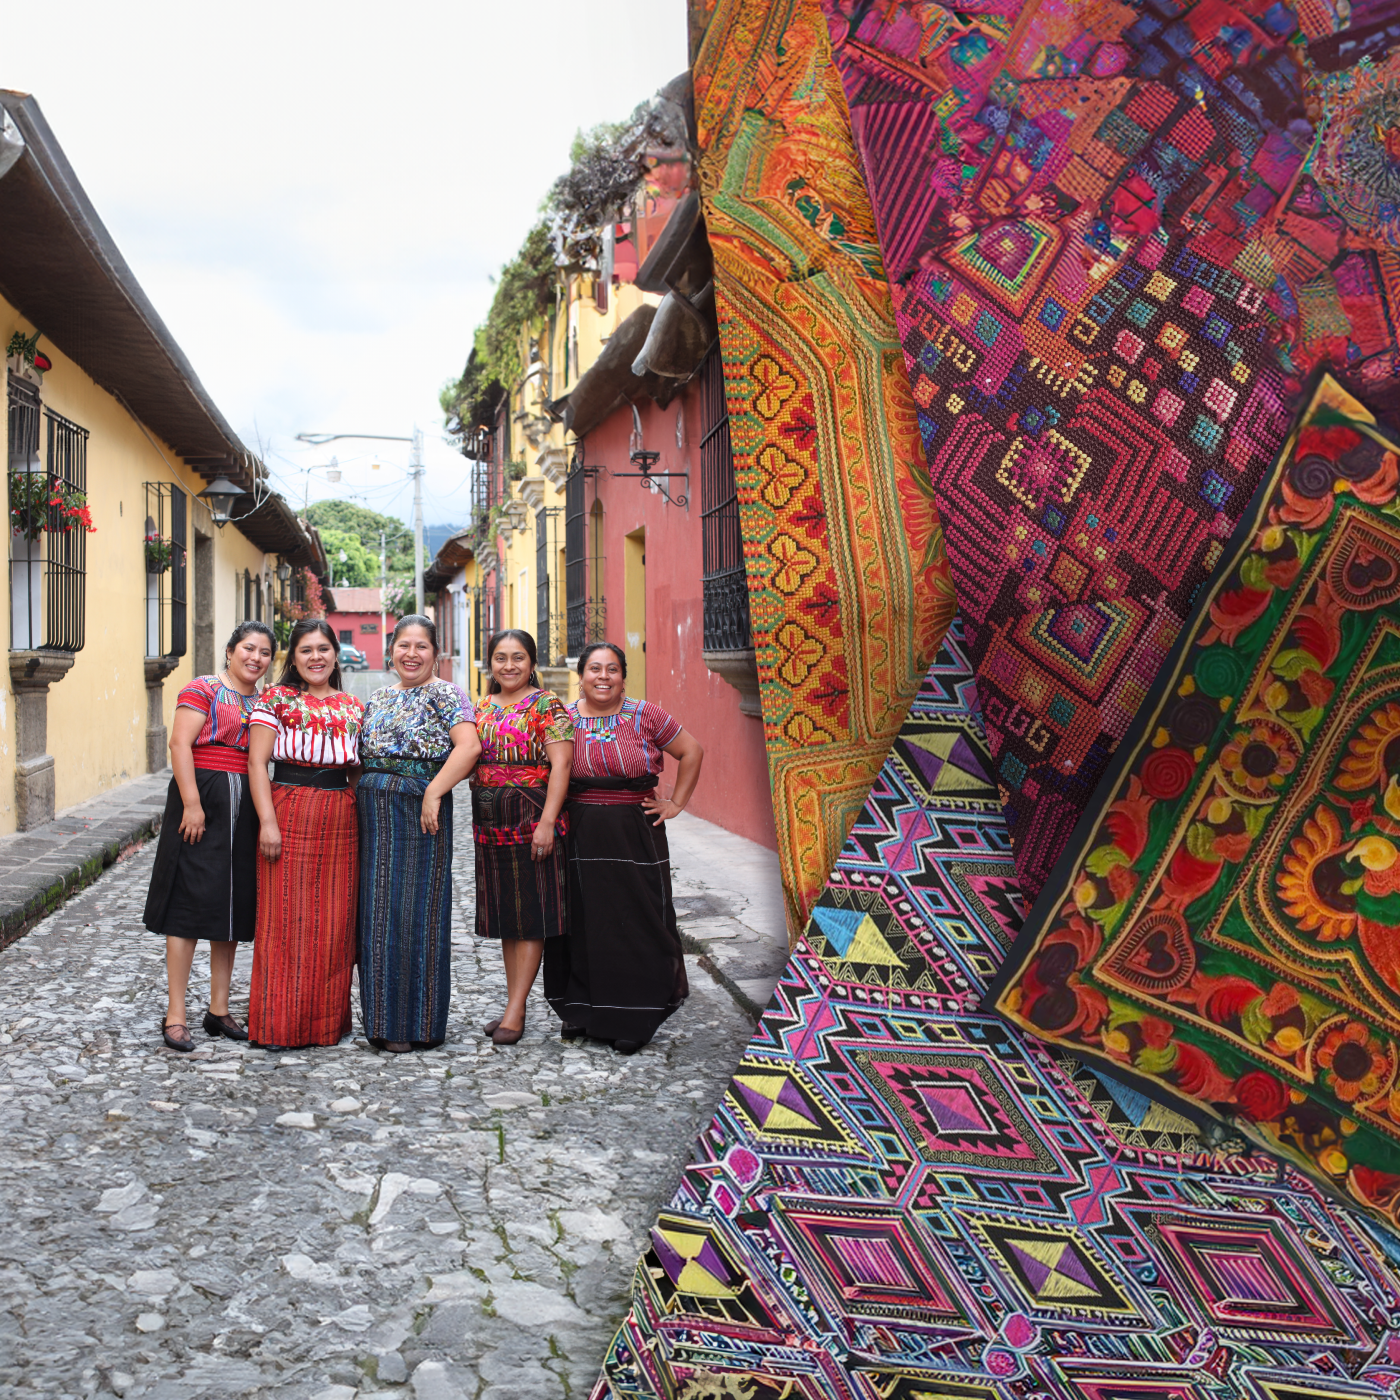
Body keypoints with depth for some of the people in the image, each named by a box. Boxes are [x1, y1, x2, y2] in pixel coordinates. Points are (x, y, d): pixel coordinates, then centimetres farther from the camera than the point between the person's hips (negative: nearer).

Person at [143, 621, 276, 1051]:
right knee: (191, 902, -4)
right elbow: (180, 744, -13)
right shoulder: (203, 689, -3)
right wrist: (192, 803, -20)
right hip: (204, 801, -6)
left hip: (245, 807, 6)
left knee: (232, 905, 9)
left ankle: (219, 1008, 18)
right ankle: (175, 1014, 1)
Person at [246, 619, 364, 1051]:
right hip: (289, 816, -4)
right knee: (286, 918, -2)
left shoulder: (353, 707, 14)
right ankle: (281, 1025, 7)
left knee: (335, 923, 6)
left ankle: (329, 1020, 17)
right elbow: (257, 762, -5)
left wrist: (365, 822, 11)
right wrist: (268, 821, -14)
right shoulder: (276, 699, 2)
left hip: (340, 821, 4)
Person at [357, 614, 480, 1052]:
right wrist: (357, 797, 9)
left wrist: (433, 792, -23)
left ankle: (417, 1024, 7)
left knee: (417, 912, -2)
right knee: (377, 912, 7)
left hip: (419, 811, -6)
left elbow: (469, 746, -18)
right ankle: (384, 1018, 17)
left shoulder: (444, 694, -4)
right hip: (373, 812, 7)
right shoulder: (378, 699, 17)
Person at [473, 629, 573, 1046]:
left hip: (532, 819, -6)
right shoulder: (482, 709, 13)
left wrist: (546, 822, -20)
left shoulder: (547, 705, -5)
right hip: (490, 823, 7)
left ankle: (516, 1010, 0)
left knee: (532, 913, -2)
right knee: (505, 913, 11)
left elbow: (560, 764, -13)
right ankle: (513, 1005, 20)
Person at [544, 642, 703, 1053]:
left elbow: (692, 752, 6)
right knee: (580, 922, 7)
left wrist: (675, 803, 2)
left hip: (634, 835, -1)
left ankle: (633, 1019, 13)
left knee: (636, 924, 1)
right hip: (579, 837, 2)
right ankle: (580, 1010, 22)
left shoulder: (645, 716, -1)